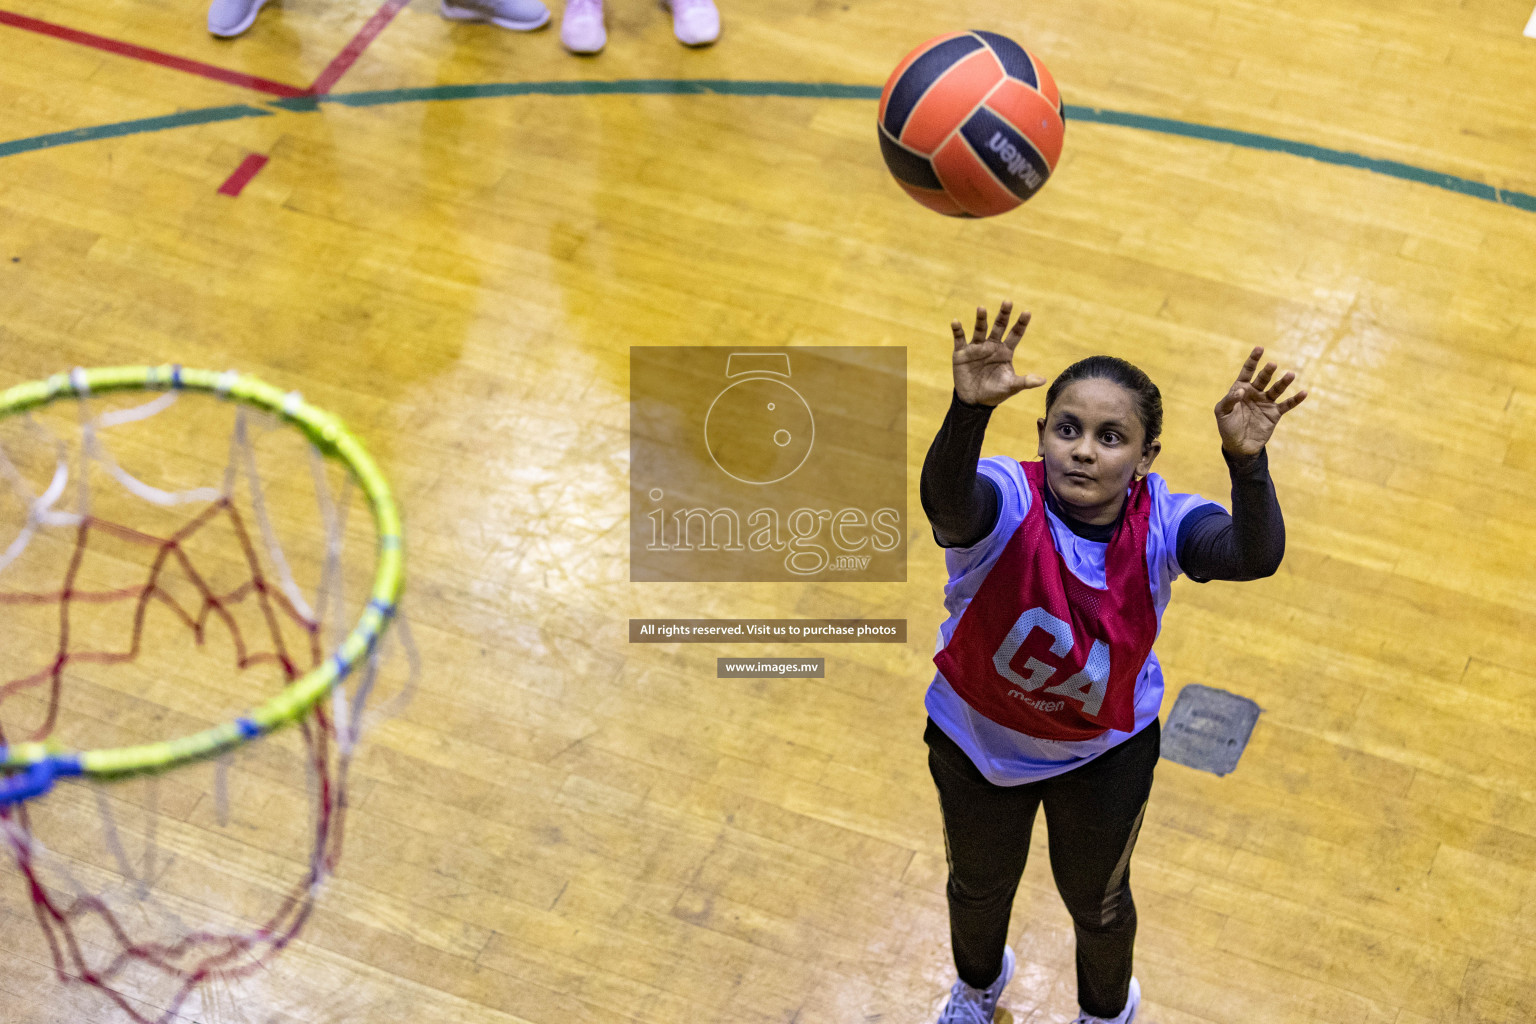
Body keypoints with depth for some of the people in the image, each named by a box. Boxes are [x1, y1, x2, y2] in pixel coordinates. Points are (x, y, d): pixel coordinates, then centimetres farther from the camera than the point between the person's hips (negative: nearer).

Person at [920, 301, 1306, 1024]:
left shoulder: (1160, 523, -28)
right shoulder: (1005, 501, -34)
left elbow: (1254, 556, -47)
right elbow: (946, 501, -58)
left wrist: (1247, 463, -67)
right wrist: (969, 411, -78)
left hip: (1106, 753, 0)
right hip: (976, 740, 0)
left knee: (1097, 901, 27)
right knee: (979, 886, 29)